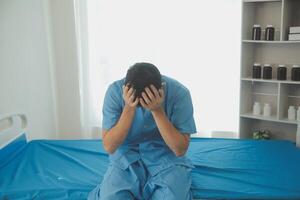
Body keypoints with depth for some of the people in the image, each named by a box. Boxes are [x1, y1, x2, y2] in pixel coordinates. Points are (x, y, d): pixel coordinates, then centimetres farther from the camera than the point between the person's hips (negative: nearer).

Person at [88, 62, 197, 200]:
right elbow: (109, 147, -16)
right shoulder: (115, 91, -16)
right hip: (126, 157, 1)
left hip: (166, 158, 0)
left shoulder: (178, 92, -18)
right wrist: (128, 109, -28)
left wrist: (158, 111, -29)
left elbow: (180, 150, -17)